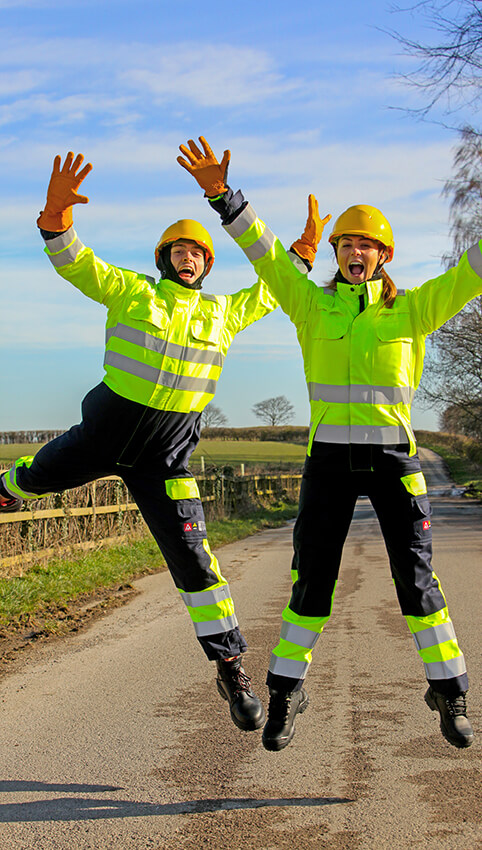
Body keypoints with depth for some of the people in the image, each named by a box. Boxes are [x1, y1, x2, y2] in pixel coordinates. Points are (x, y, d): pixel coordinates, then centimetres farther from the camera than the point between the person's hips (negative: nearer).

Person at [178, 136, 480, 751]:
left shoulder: (410, 310, 5)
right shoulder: (314, 306, 6)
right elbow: (265, 253, -1)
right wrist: (219, 192, -11)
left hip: (393, 461, 0)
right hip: (329, 459, 1)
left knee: (416, 580, -1)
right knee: (312, 581, 2)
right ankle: (285, 695, 17)